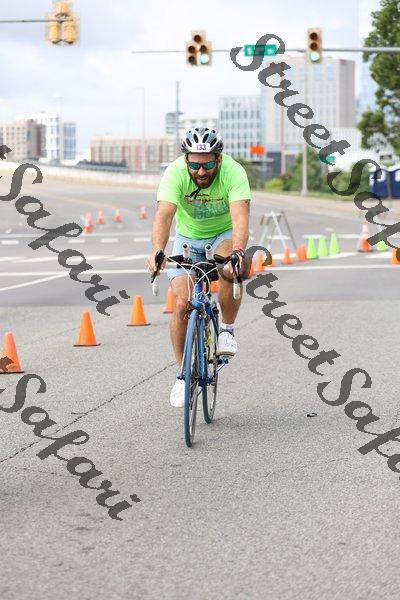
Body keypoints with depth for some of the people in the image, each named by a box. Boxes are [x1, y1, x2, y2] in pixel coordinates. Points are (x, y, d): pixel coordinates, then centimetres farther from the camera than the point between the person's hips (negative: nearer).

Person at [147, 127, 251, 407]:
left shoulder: (234, 172, -29)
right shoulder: (175, 173, -27)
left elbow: (240, 217, -41)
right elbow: (163, 215, -38)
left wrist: (238, 252, -60)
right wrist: (157, 251, -56)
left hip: (224, 234, -1)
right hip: (188, 238, 1)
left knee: (231, 270, -35)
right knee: (182, 304, -14)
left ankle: (227, 329, -9)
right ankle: (184, 374, 4)